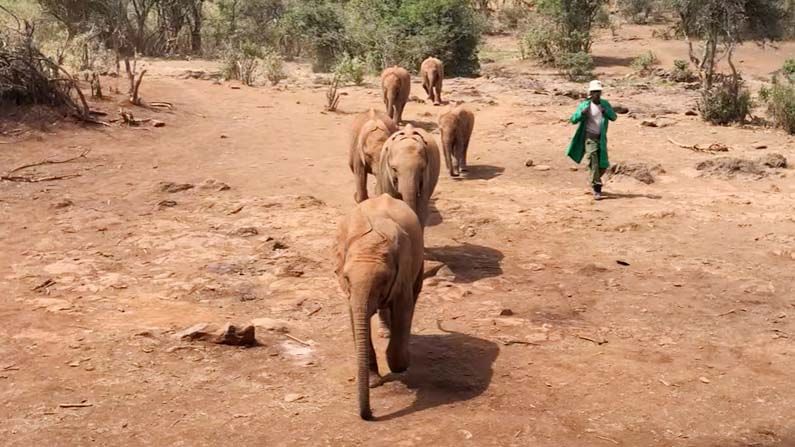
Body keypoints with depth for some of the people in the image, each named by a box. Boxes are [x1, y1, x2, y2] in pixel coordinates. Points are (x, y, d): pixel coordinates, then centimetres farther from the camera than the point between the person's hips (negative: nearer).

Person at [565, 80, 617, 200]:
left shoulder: (605, 104, 4)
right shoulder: (585, 105, -7)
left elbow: (613, 117, -1)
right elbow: (574, 119, -11)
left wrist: (605, 111, -20)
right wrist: (582, 113, -31)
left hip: (601, 138, 4)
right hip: (590, 137, -4)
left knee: (603, 164, 7)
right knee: (593, 162, -13)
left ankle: (593, 179, 35)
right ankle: (597, 189, -11)